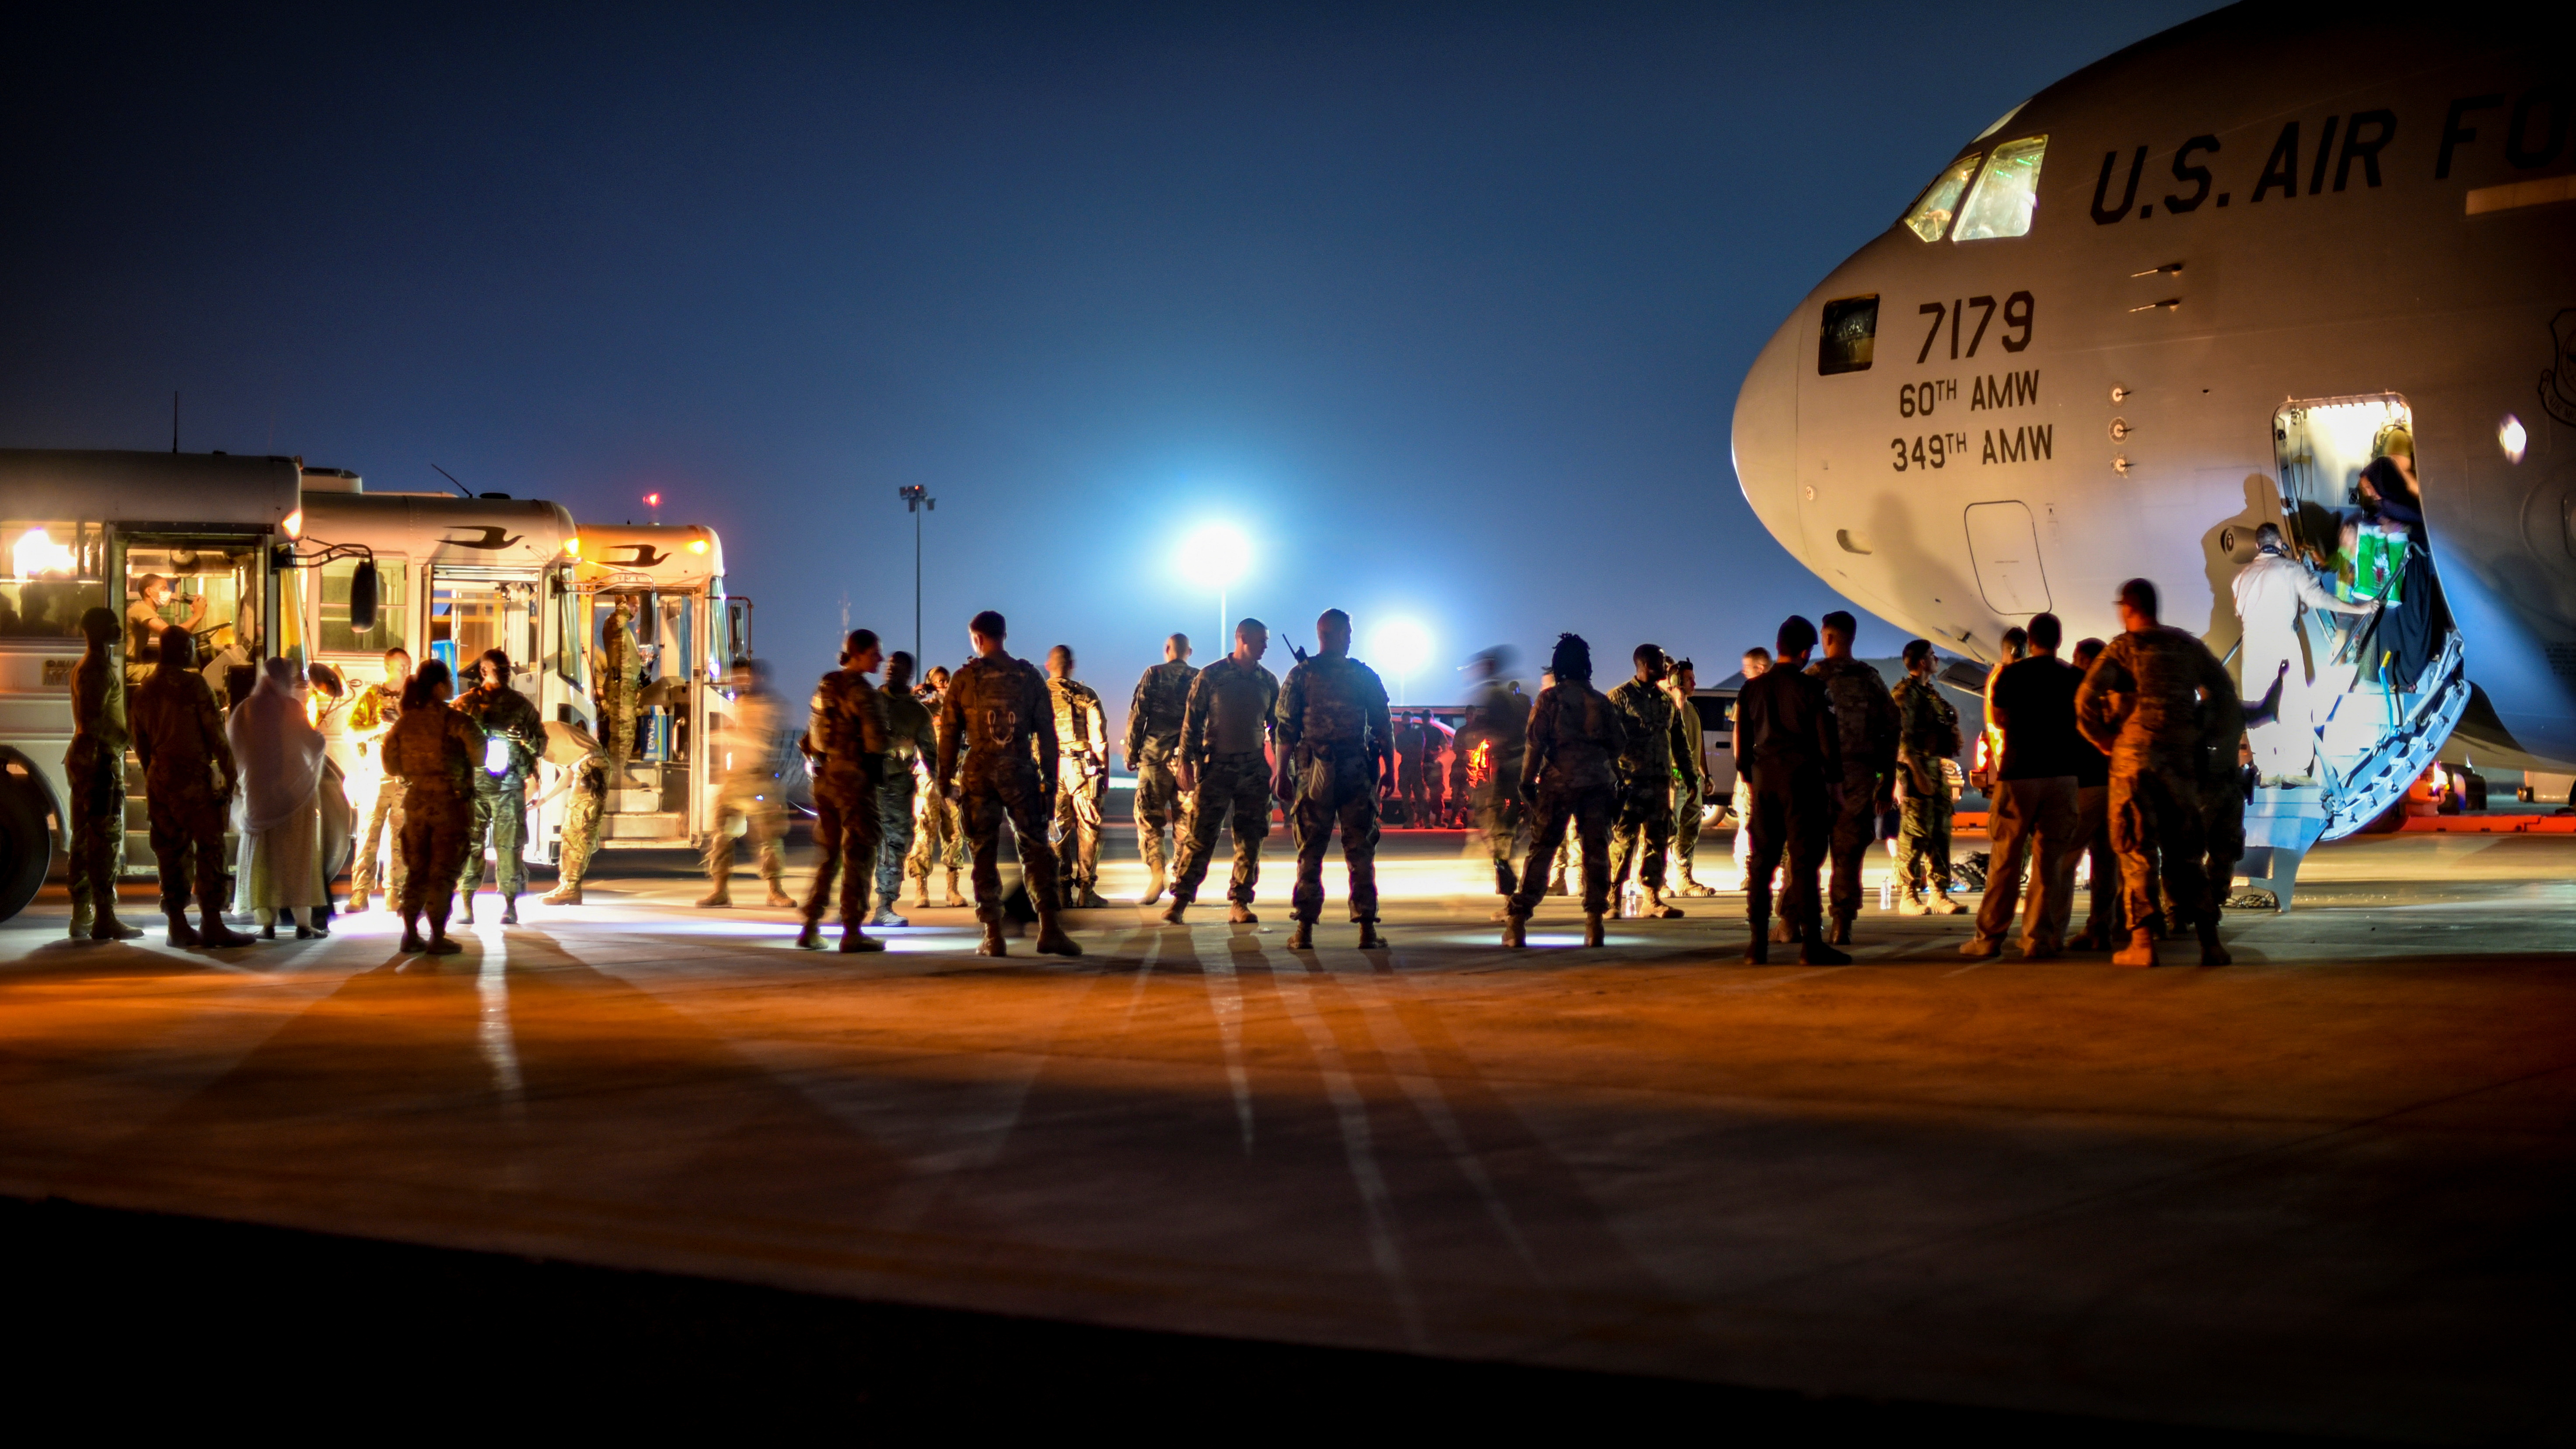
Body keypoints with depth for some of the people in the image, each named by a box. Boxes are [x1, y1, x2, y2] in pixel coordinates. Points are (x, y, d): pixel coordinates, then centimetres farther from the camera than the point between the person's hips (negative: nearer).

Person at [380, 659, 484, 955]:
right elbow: (479, 757, -13)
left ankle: (410, 934, 16)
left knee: (416, 870, 14)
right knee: (443, 871, 2)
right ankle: (437, 937, 3)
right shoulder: (454, 721, -14)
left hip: (415, 802, 5)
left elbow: (391, 766, 5)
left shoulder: (405, 722, 0)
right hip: (449, 803, -5)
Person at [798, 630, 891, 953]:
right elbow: (875, 731, -24)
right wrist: (876, 763, -10)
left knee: (827, 852, 16)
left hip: (824, 777, 8)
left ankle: (811, 927, 17)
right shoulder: (859, 690, -13)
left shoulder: (826, 686, 13)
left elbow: (810, 735, 19)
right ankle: (852, 931, -3)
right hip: (853, 777, -8)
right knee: (860, 853, -2)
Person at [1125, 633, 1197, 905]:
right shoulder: (1199, 679, 7)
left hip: (1155, 756, -2)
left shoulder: (1153, 675, 1)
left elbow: (1137, 716, -2)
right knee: (1185, 820, 9)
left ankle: (1156, 870, -15)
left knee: (1149, 817, 2)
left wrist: (1131, 754, 4)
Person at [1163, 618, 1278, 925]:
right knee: (1200, 835, -6)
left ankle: (1240, 903, 8)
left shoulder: (1268, 681, 10)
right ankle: (1180, 899, -3)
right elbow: (1192, 722, -1)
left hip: (1255, 768, 4)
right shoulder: (1209, 677, -1)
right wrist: (1185, 763, -7)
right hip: (1217, 766, -4)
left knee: (1251, 839, 2)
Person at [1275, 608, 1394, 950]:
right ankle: (1367, 928, 1)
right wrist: (1389, 769, 9)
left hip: (1314, 772, 0)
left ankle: (1305, 929, 1)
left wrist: (1282, 772, 4)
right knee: (1360, 851, 4)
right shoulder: (1365, 676, 4)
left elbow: (1286, 729, 0)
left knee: (1310, 851, 5)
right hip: (1358, 772, 0)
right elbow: (1384, 728, 3)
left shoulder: (1300, 675, 3)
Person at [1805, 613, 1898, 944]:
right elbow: (1891, 733, 6)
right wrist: (1887, 784, 13)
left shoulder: (1814, 677, -4)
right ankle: (1841, 925, 1)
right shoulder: (1872, 681, 5)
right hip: (1860, 777, 2)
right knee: (1849, 854, 5)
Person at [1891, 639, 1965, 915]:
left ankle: (1939, 895, 13)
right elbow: (1904, 737, -17)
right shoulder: (1906, 693, -10)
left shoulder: (1930, 692, 19)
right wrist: (1918, 774, -23)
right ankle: (1908, 897, -6)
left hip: (1937, 767, 9)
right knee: (1916, 833, -9)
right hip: (1918, 767, -9)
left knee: (1940, 833, 9)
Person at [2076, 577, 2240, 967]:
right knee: (2183, 853, 11)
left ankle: (2143, 942, -7)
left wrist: (2103, 740, -1)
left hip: (2135, 755, -4)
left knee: (2137, 852, 0)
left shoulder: (2123, 648, -4)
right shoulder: (2188, 646, 10)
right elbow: (2225, 691, 17)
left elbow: (2086, 700, -15)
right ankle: (2209, 940, 4)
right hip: (2181, 758, 4)